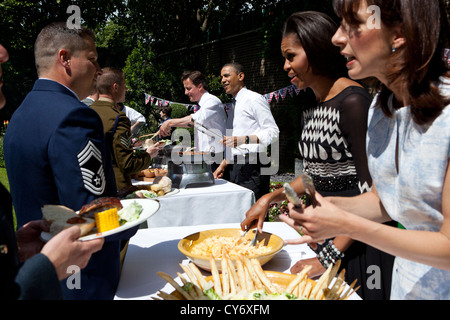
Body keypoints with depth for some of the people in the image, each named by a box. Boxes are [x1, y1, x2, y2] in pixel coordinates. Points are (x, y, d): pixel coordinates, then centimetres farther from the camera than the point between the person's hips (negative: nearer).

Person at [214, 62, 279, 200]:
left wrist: (244, 139, -23)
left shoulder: (254, 99, -4)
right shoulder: (233, 105, 23)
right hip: (233, 167, 8)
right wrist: (223, 166, 19)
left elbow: (273, 132, -12)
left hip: (251, 167, -8)